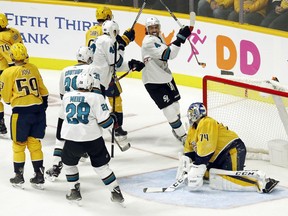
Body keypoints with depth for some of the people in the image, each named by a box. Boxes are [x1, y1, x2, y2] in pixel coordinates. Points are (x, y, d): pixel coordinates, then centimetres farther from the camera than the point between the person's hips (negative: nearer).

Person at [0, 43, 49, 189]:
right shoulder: (33, 68, 5)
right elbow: (43, 91, 14)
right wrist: (43, 106, 27)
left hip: (21, 112, -4)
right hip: (38, 109, 4)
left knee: (19, 144, 11)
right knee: (35, 143, 14)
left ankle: (19, 177, 18)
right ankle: (39, 177, 17)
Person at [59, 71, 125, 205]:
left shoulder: (67, 97, 4)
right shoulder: (96, 98, -9)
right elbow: (105, 122, -10)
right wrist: (113, 119, 11)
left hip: (72, 139, 1)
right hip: (93, 139, -1)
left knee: (69, 163, 26)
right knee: (101, 165, 14)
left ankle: (74, 192, 25)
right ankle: (116, 193, 15)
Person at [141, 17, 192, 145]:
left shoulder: (159, 37, 6)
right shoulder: (149, 41, -24)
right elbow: (167, 54, -34)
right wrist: (180, 39, -38)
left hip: (165, 77, 9)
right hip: (153, 81, -9)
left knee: (175, 103, 18)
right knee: (169, 108, -10)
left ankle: (177, 129, 40)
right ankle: (182, 136, 0)